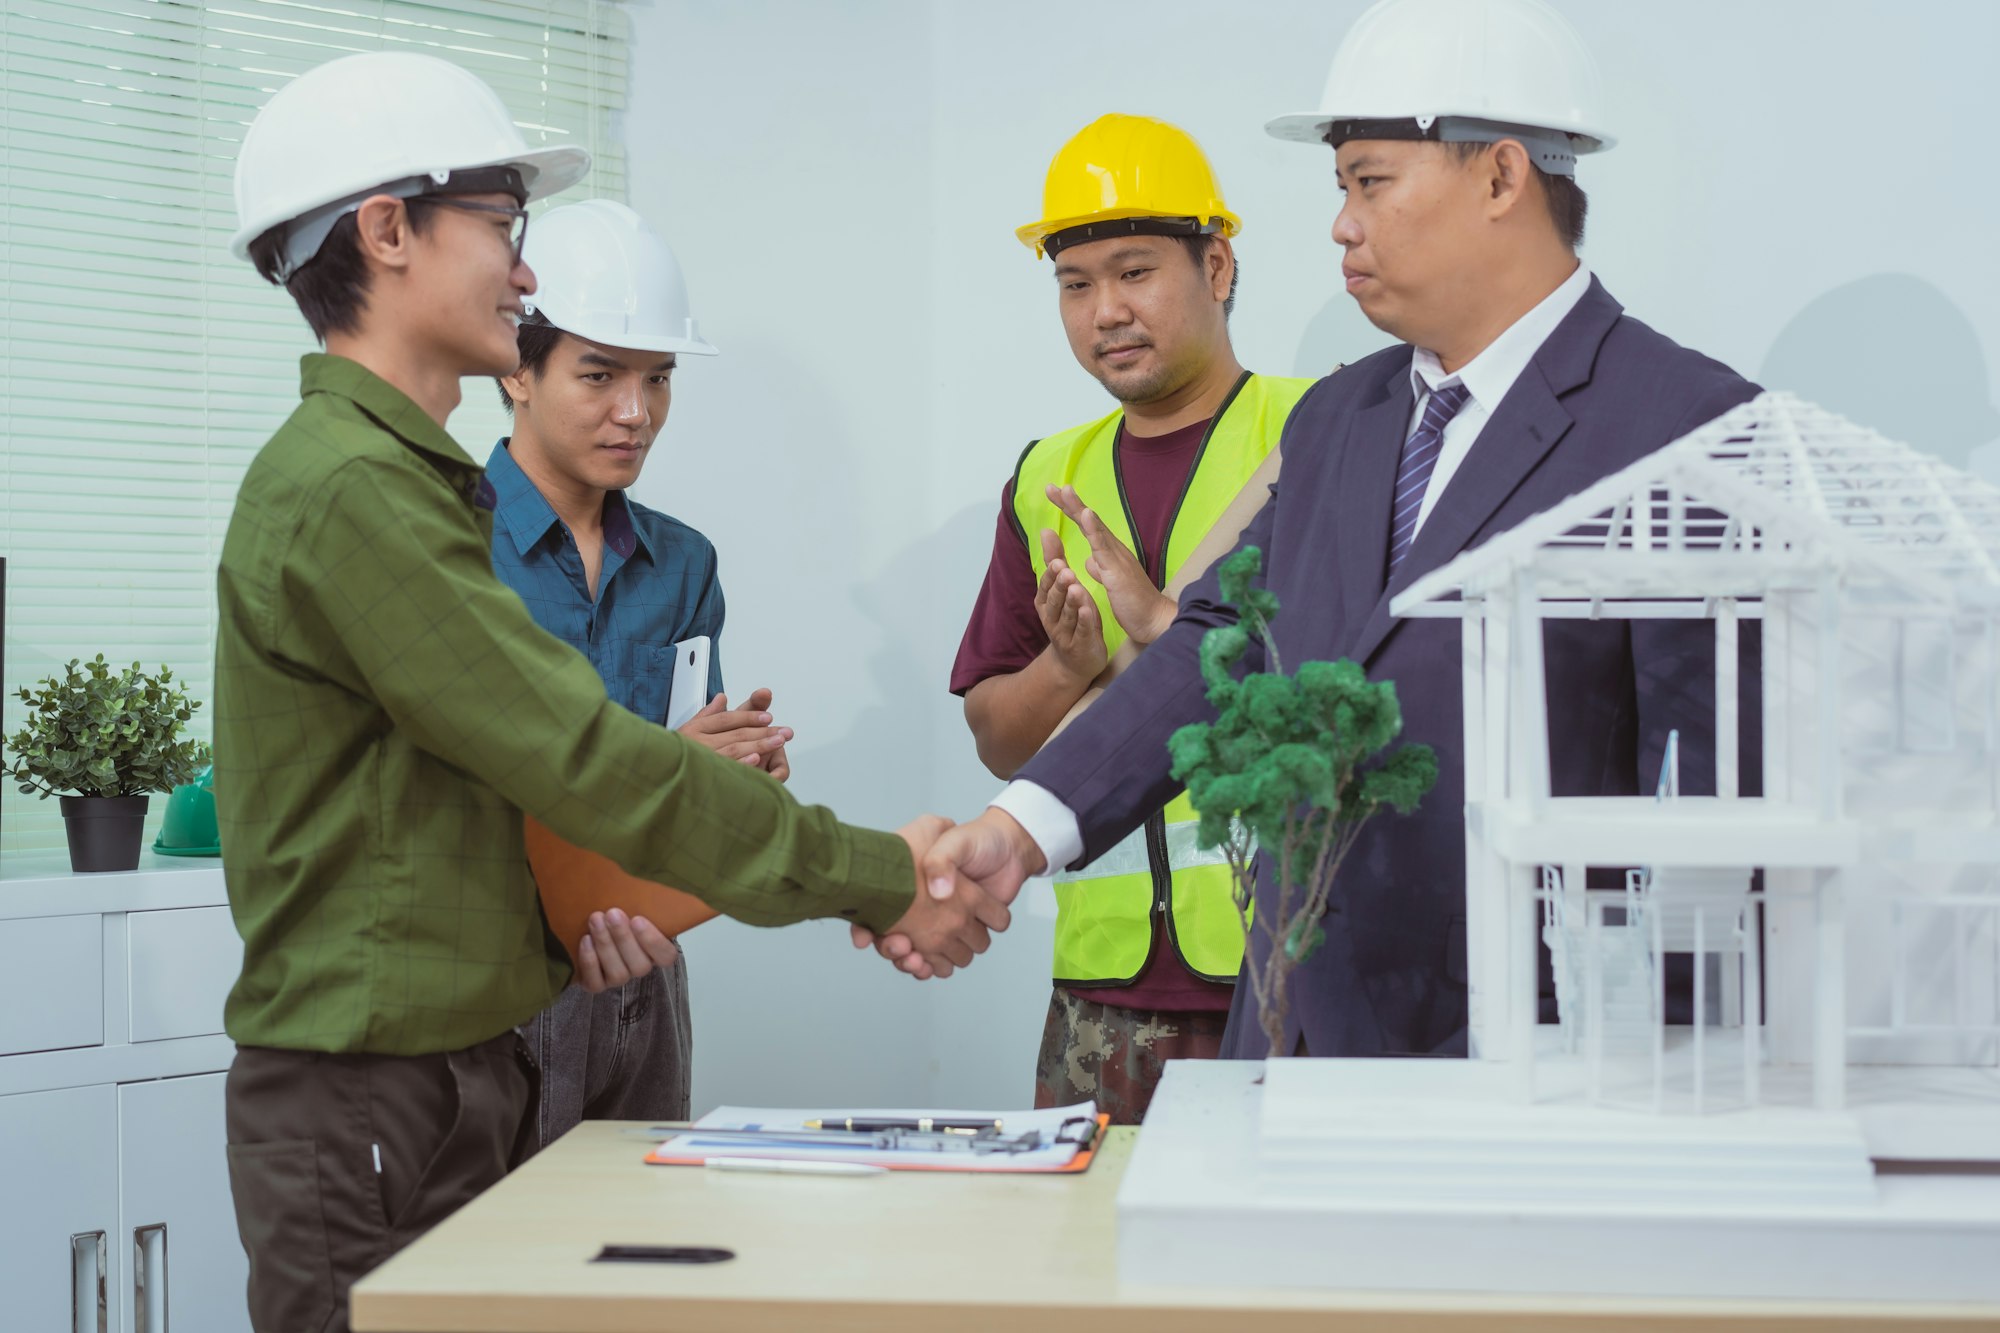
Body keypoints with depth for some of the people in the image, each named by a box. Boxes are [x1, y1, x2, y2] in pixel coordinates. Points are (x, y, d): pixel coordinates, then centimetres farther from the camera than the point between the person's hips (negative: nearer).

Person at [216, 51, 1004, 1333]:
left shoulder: (404, 479, 17)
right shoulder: (348, 489, -17)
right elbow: (580, 754, -20)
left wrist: (562, 920, 3)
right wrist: (880, 879, -15)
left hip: (454, 1072, 10)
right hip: (365, 1105, -10)